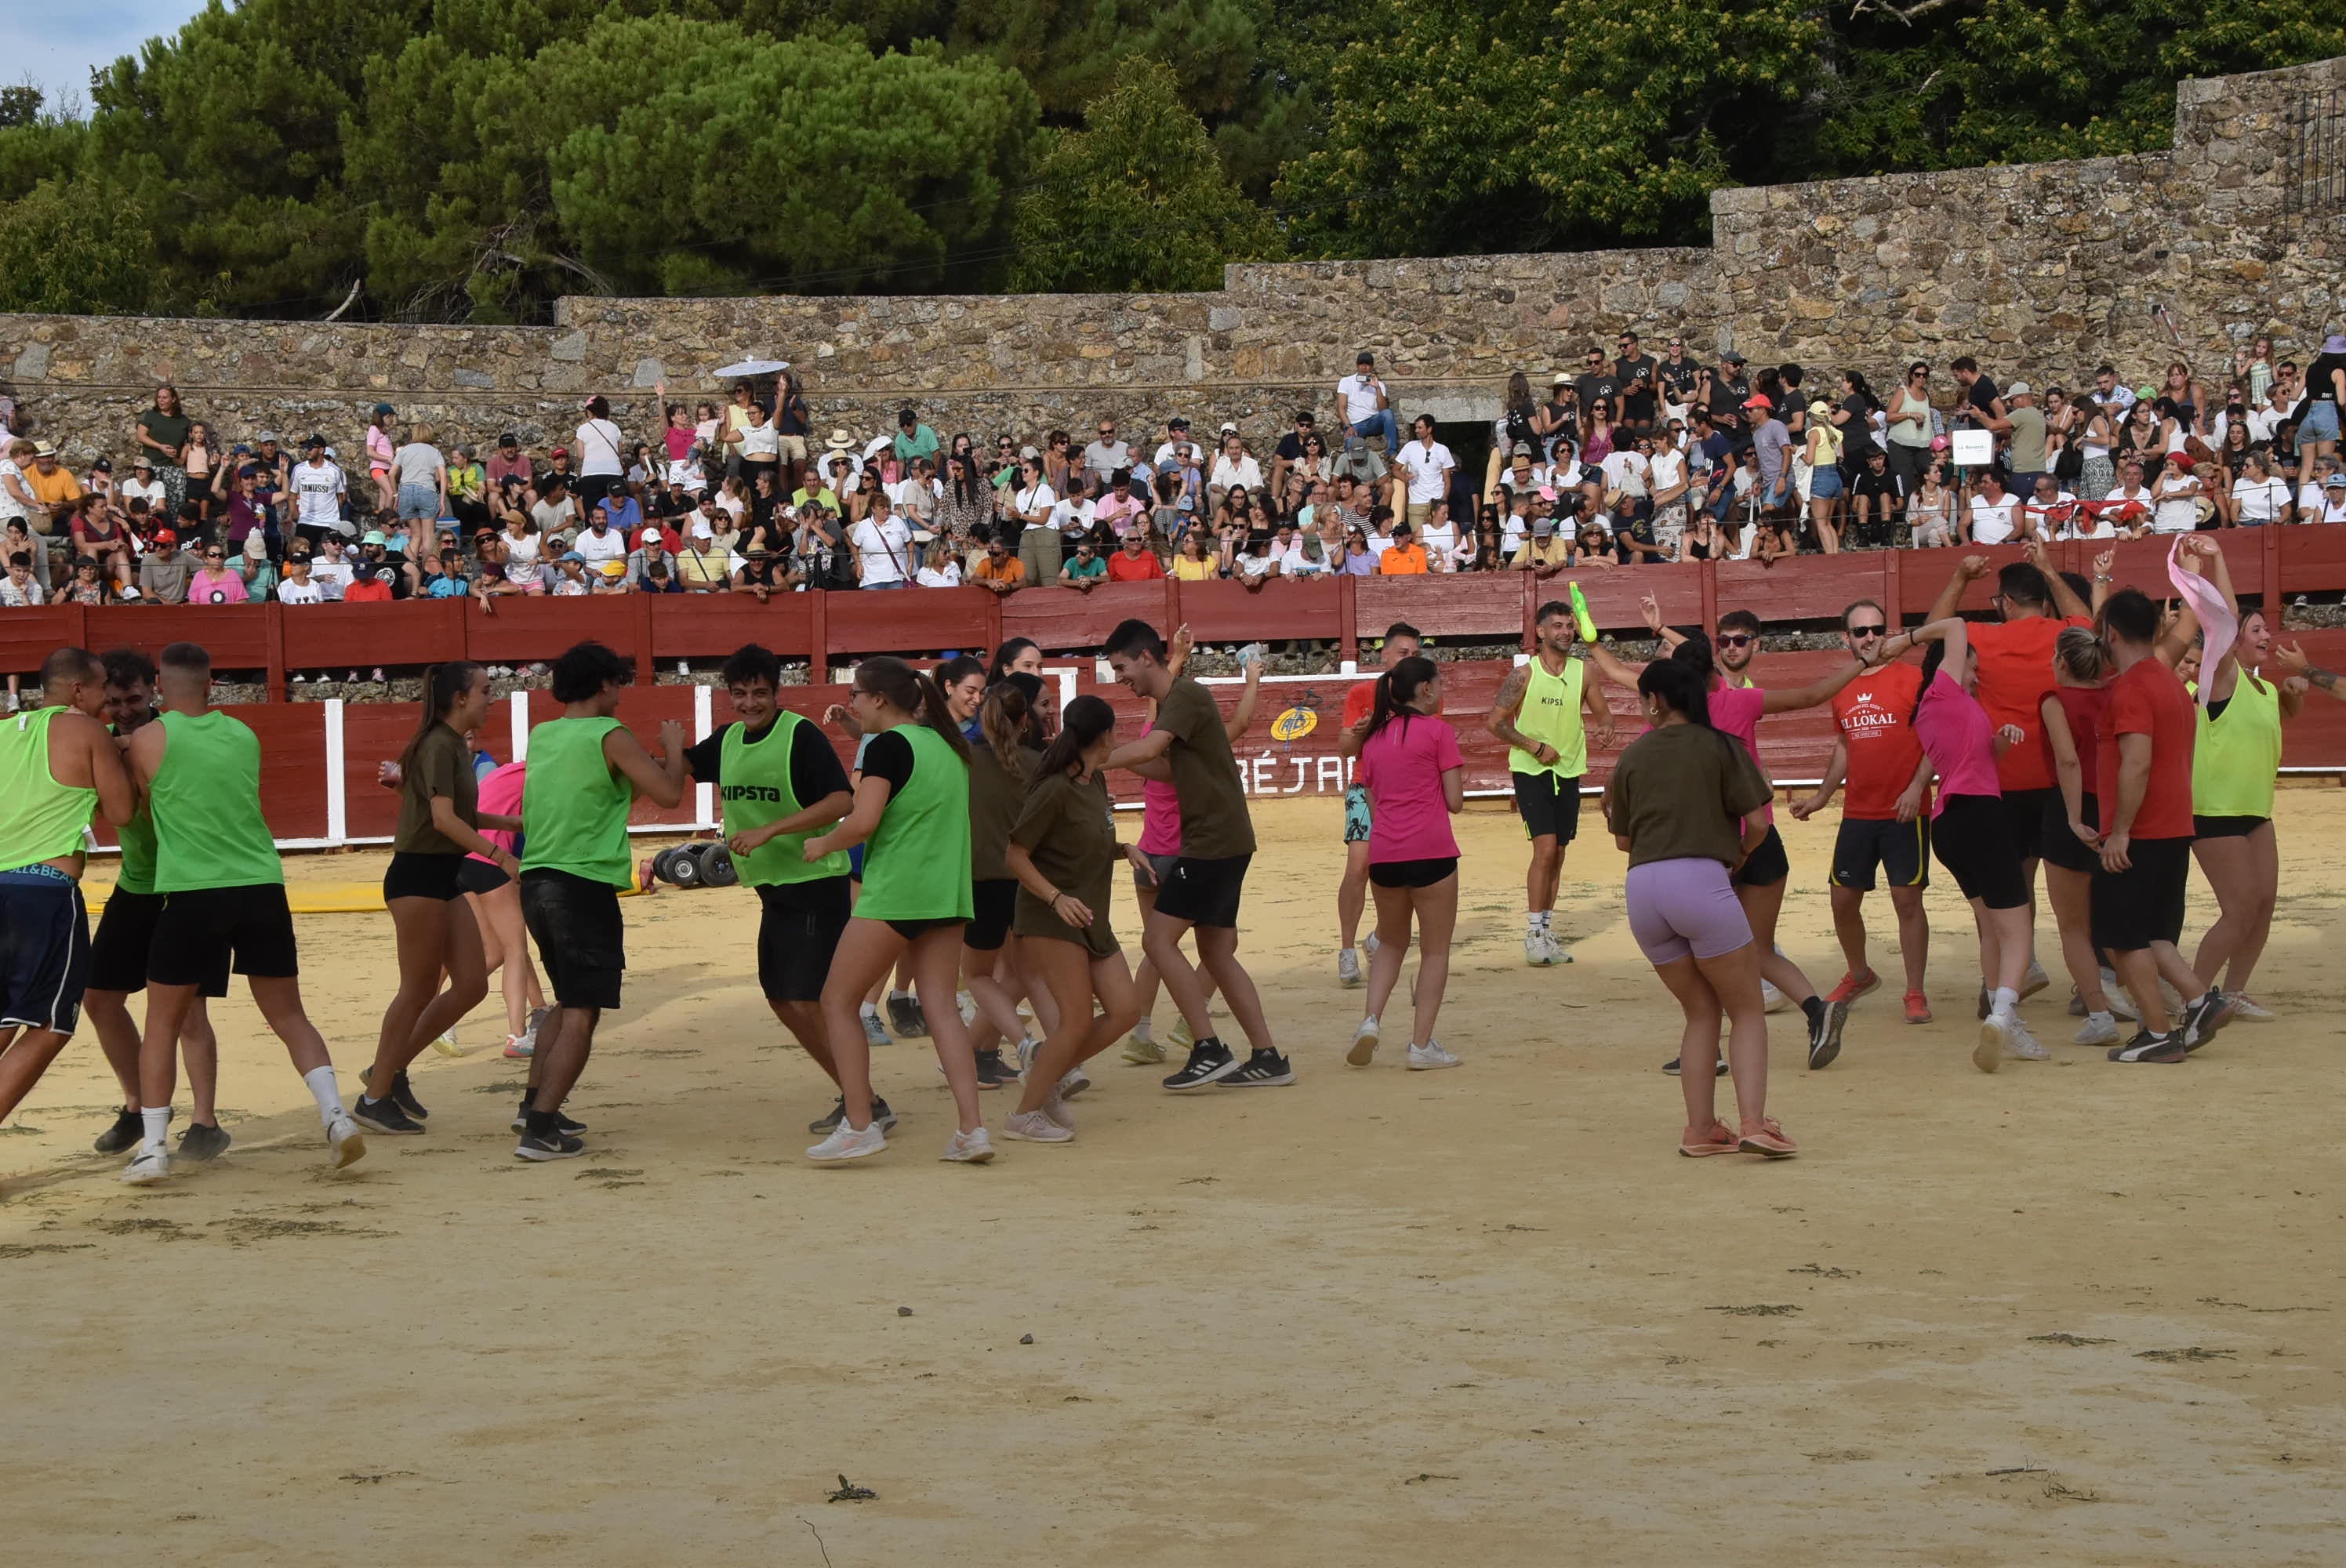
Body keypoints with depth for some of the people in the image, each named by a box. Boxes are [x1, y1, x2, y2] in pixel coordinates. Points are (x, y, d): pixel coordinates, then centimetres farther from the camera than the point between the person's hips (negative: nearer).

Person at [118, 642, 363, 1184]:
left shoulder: (148, 741, -1)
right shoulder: (244, 736, 11)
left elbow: (134, 807, 12)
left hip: (192, 895, -3)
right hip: (262, 887, 3)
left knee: (162, 1024, 11)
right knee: (289, 1016, 11)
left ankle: (153, 1147, 6)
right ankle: (335, 1114, -5)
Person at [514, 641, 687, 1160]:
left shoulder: (541, 736, 13)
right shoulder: (610, 737, -9)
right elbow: (669, 794, -10)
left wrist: (647, 767, 29)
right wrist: (673, 748, 7)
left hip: (536, 880, 8)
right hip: (584, 884, -8)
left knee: (569, 1000, 24)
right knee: (582, 1012, -5)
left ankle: (534, 1103, 24)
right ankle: (541, 1129, -13)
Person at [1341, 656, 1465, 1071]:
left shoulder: (1373, 738, 14)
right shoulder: (1438, 731, -2)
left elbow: (1373, 807, 14)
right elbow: (1455, 802, -4)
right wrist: (1458, 780, 16)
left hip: (1383, 854, 5)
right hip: (1431, 852, -5)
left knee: (1391, 942, 22)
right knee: (1435, 950, 6)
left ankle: (1371, 1020, 2)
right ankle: (1422, 1045, 3)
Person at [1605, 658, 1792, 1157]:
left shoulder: (1633, 756, 12)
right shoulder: (1720, 747, 5)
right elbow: (1757, 822, -1)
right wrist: (1738, 855, 20)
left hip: (1642, 887, 4)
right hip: (1700, 879, -4)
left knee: (1701, 1012, 17)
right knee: (1747, 1009, 6)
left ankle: (1701, 1127, 10)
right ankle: (1753, 1121, -10)